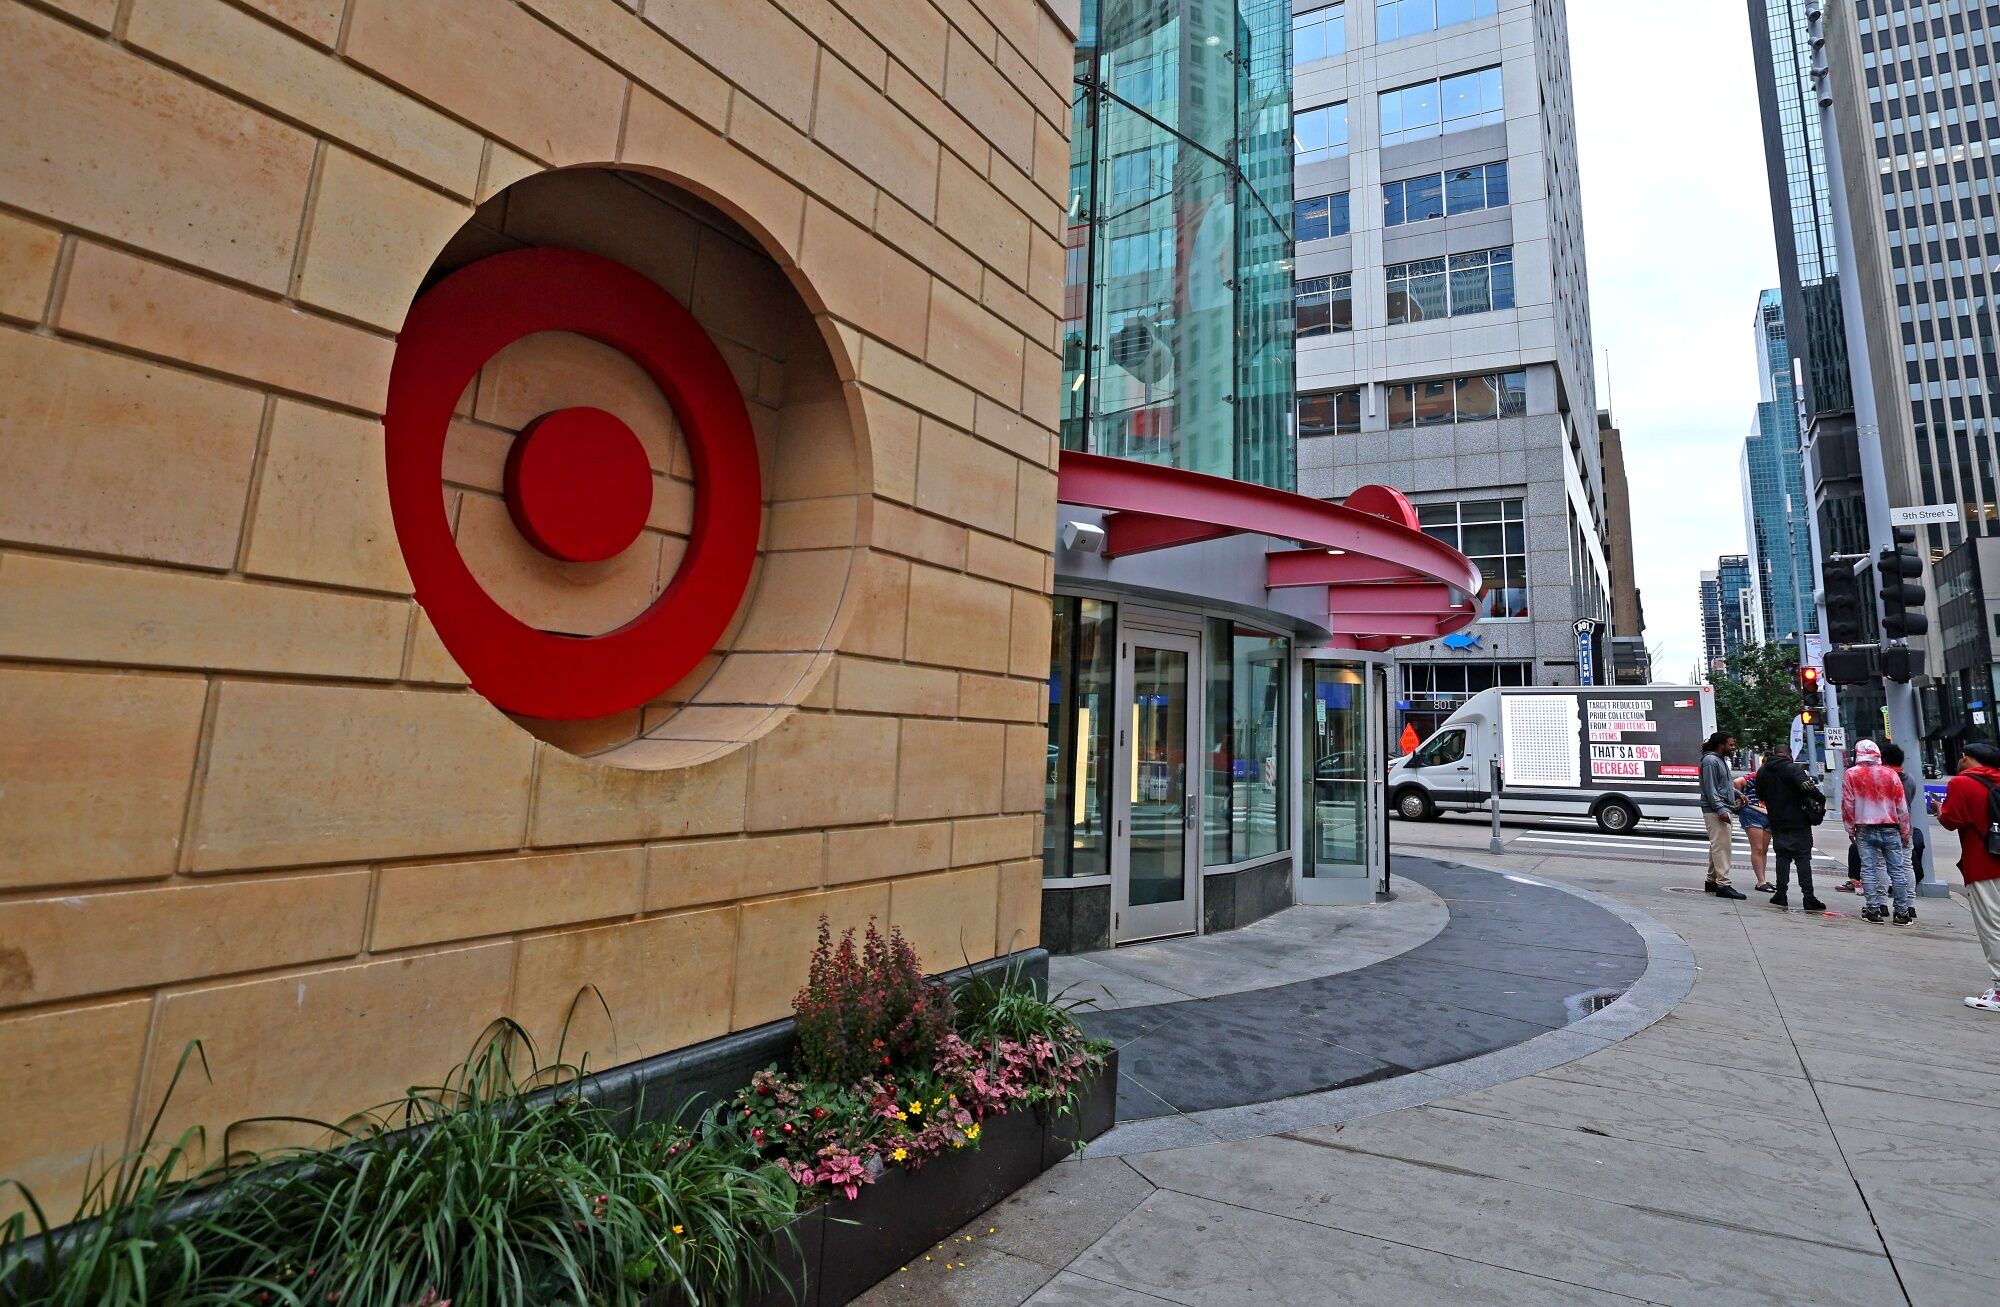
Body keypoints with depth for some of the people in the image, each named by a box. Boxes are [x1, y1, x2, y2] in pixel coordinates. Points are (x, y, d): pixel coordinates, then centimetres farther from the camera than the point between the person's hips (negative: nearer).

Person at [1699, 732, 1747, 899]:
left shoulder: (1721, 760, 18)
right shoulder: (1710, 761, -13)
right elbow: (1710, 789, -18)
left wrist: (1738, 794, 15)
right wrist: (1721, 810, -23)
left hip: (1722, 810, 11)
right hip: (1715, 810, -11)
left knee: (1717, 846, 14)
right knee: (1721, 846, -13)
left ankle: (1712, 880, 21)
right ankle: (1723, 885, -14)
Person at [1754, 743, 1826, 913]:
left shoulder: (1762, 771, 7)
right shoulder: (1793, 768, -12)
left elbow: (1760, 795, 16)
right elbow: (1807, 787, -28)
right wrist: (1821, 800, -16)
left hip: (1777, 822, 4)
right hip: (1798, 821, -4)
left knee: (1782, 857, 11)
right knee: (1803, 858, 0)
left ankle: (1781, 895, 9)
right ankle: (1808, 898, -2)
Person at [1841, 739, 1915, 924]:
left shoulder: (1851, 774, -3)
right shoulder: (1892, 775, 2)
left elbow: (1848, 804, -3)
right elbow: (1901, 807, 6)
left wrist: (1850, 830, 6)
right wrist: (1905, 832, 14)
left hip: (1865, 830, -1)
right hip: (1890, 829, 2)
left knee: (1869, 869, 1)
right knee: (1897, 870, 6)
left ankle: (1874, 909, 0)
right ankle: (1902, 912, 8)